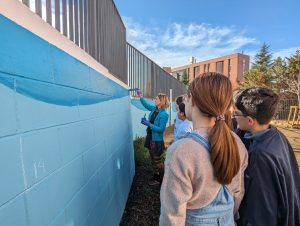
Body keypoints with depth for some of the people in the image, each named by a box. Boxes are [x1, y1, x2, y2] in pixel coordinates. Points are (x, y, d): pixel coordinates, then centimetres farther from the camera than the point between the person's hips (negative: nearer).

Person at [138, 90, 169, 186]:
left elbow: (161, 129, -23)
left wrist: (149, 124, -25)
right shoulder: (154, 109, 1)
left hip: (157, 141, -8)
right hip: (150, 138, 8)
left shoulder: (164, 114, -21)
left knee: (157, 160, 8)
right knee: (154, 160, 20)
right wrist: (140, 96, 9)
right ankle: (156, 177, 38)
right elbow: (146, 105, 18)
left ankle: (159, 179, 28)